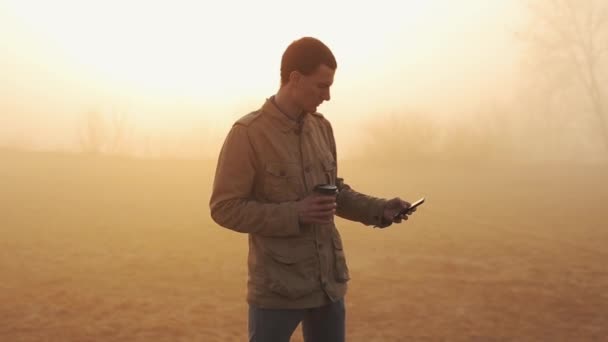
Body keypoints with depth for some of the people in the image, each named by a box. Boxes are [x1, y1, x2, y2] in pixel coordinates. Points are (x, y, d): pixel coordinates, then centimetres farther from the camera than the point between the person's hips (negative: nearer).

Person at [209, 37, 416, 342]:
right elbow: (225, 208, -14)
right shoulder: (248, 133, -14)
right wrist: (295, 214, -21)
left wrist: (379, 210, 0)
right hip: (277, 285, -6)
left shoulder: (321, 127, 5)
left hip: (329, 279, 6)